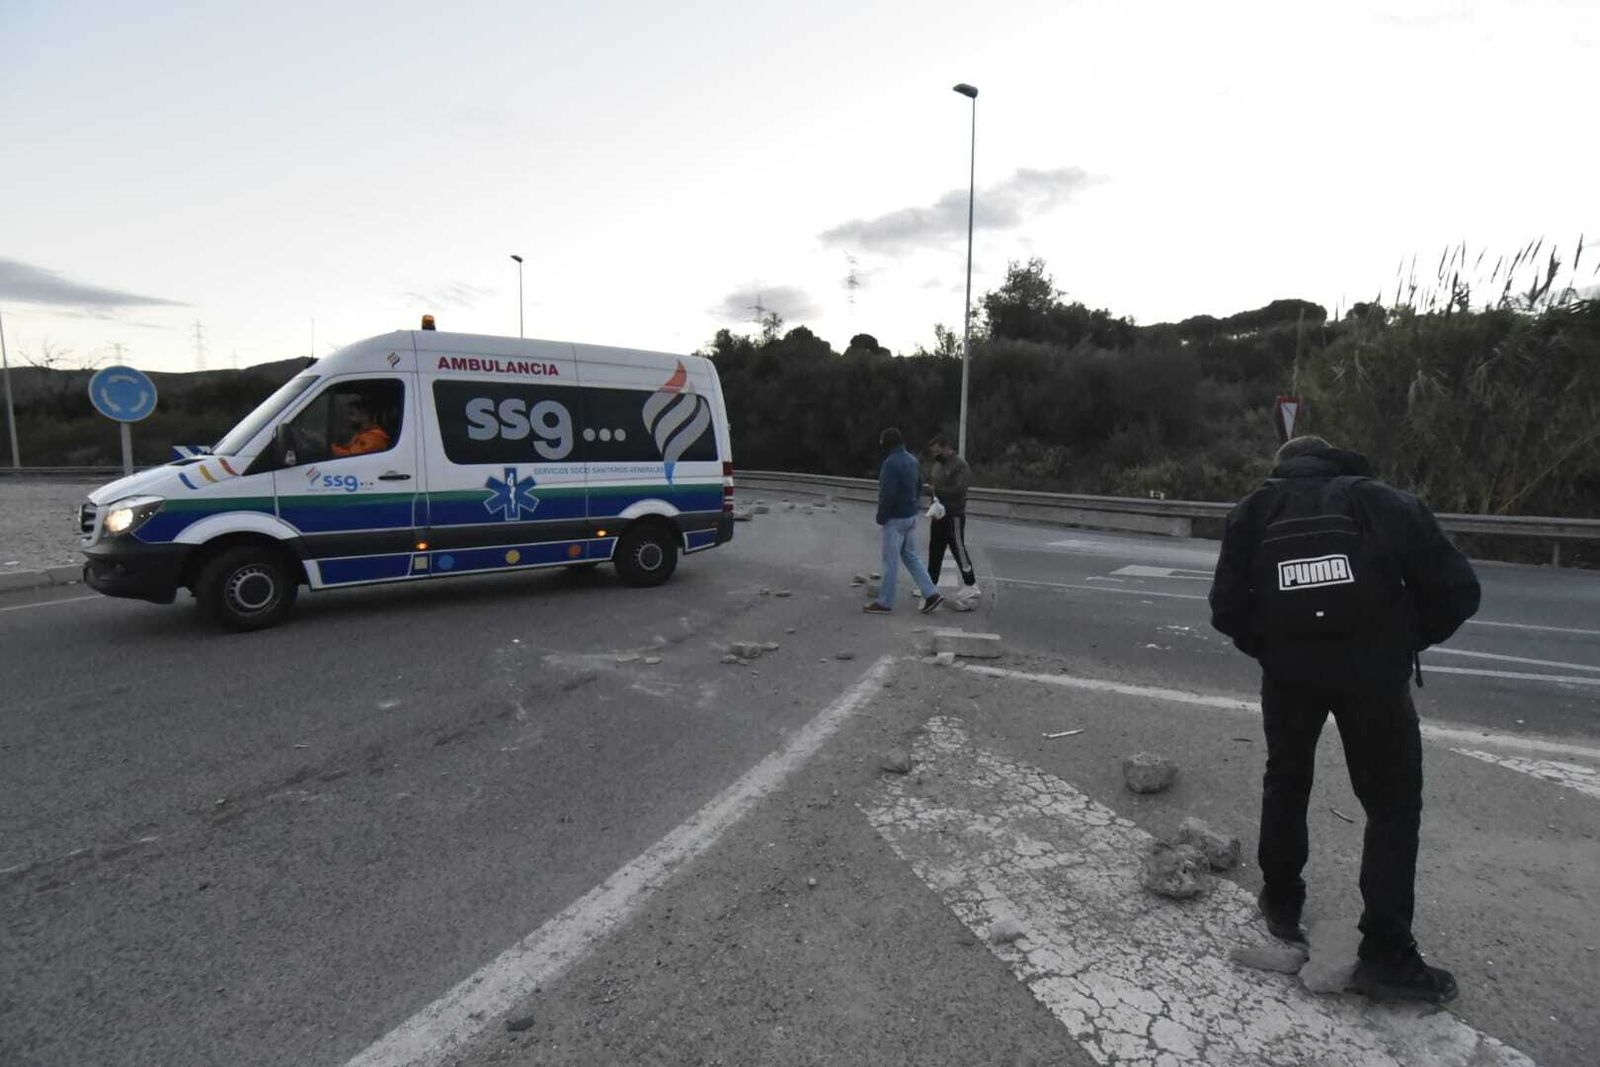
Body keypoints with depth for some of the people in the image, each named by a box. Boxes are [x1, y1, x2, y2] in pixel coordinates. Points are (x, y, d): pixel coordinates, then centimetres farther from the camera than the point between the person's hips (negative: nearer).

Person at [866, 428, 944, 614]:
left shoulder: (891, 463, -20)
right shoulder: (912, 460, 9)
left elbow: (887, 494, -23)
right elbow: (919, 485, 15)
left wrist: (881, 517, -11)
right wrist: (912, 503, 16)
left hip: (895, 518, -9)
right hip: (911, 515, 9)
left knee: (891, 561, 0)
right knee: (910, 556, 17)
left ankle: (885, 603, 10)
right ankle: (931, 594, 15)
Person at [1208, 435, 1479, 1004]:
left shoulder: (1256, 510, 11)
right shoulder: (1387, 502, 10)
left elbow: (1227, 608, 2)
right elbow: (1457, 590, 4)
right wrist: (1404, 642, 15)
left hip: (1288, 667, 2)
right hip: (1372, 668, -1)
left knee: (1286, 781, 22)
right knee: (1393, 805, 12)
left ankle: (1282, 903, 35)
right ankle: (1385, 955, 13)